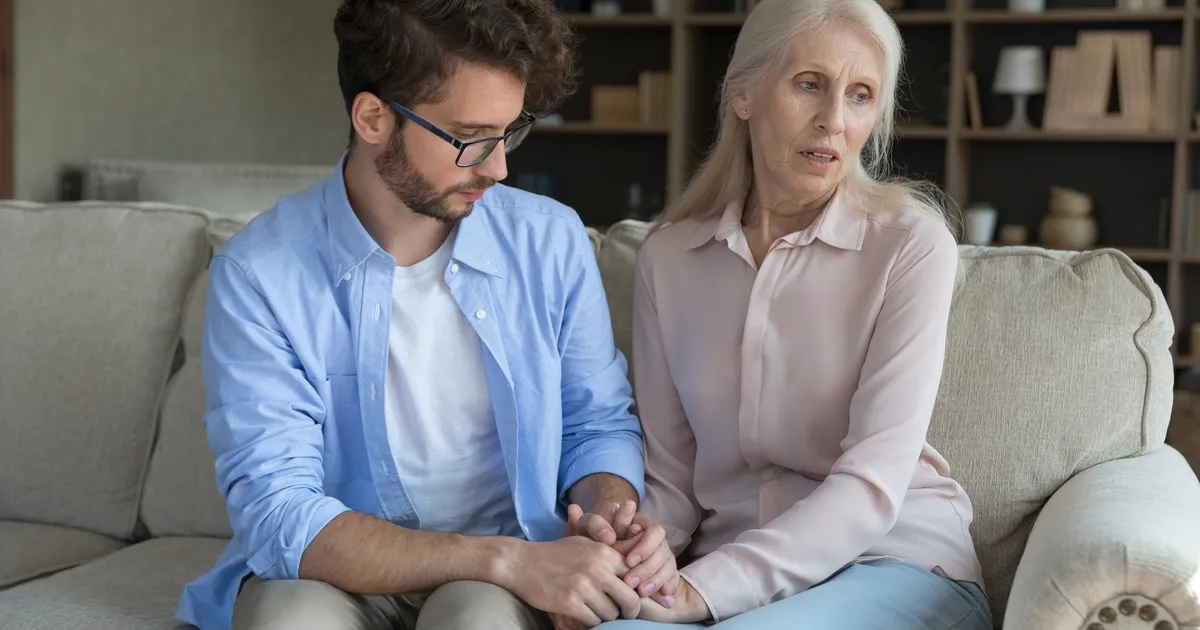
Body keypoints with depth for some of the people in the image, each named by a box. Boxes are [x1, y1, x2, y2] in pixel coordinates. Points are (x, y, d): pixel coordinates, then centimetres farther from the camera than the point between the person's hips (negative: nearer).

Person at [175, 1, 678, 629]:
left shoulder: (551, 241, -1)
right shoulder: (259, 274, -11)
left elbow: (598, 424, 11)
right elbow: (277, 516, -18)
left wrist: (610, 512, -14)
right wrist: (503, 559, -29)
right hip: (334, 575, 0)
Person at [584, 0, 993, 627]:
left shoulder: (912, 245, -6)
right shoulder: (666, 258, 5)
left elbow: (872, 484, -14)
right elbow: (671, 478, 7)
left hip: (898, 565, -3)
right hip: (737, 579, 3)